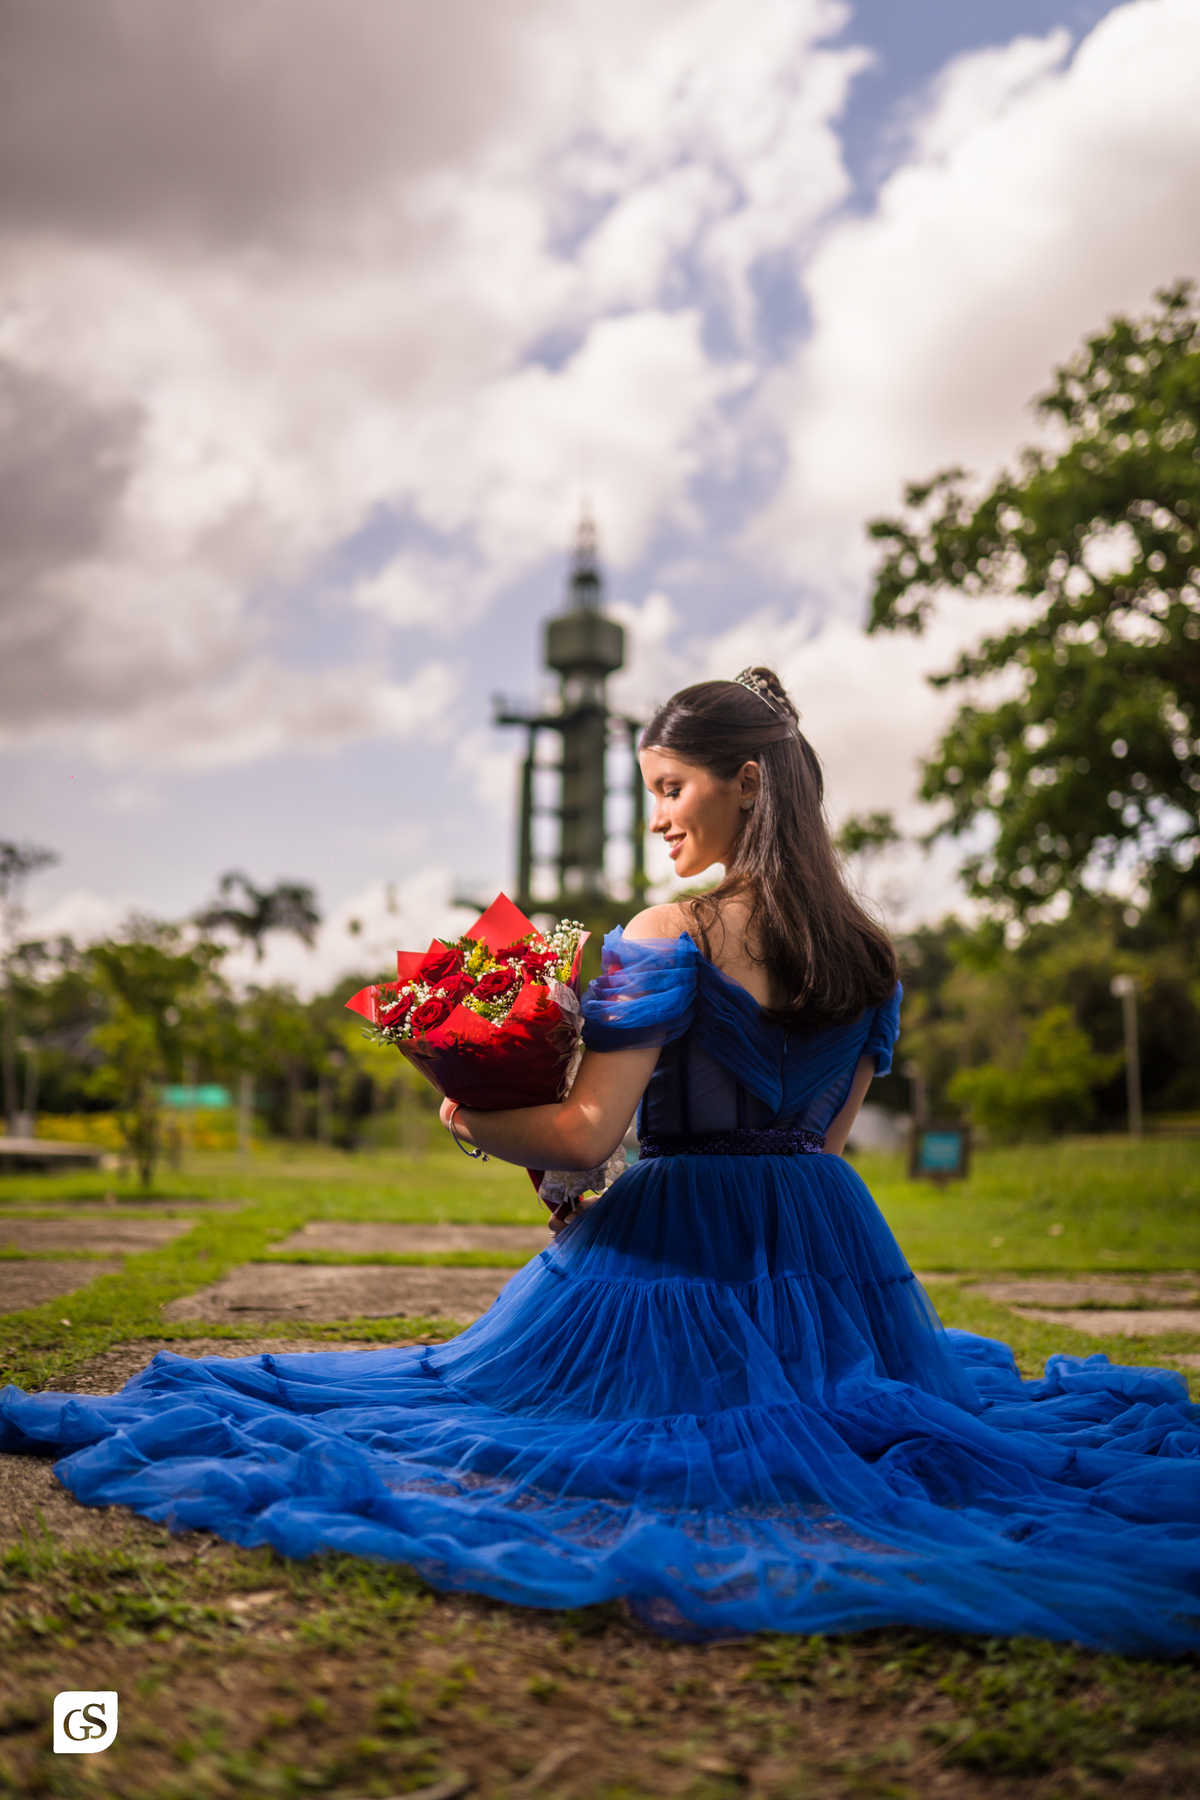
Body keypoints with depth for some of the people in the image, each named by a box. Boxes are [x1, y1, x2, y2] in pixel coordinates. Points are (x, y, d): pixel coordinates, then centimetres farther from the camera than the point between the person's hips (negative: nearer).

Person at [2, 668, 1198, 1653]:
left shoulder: (670, 939, -16)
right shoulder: (866, 953, 3)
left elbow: (588, 1132, -21)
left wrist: (471, 1122, -5)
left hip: (675, 1245, -6)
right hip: (827, 1241, 6)